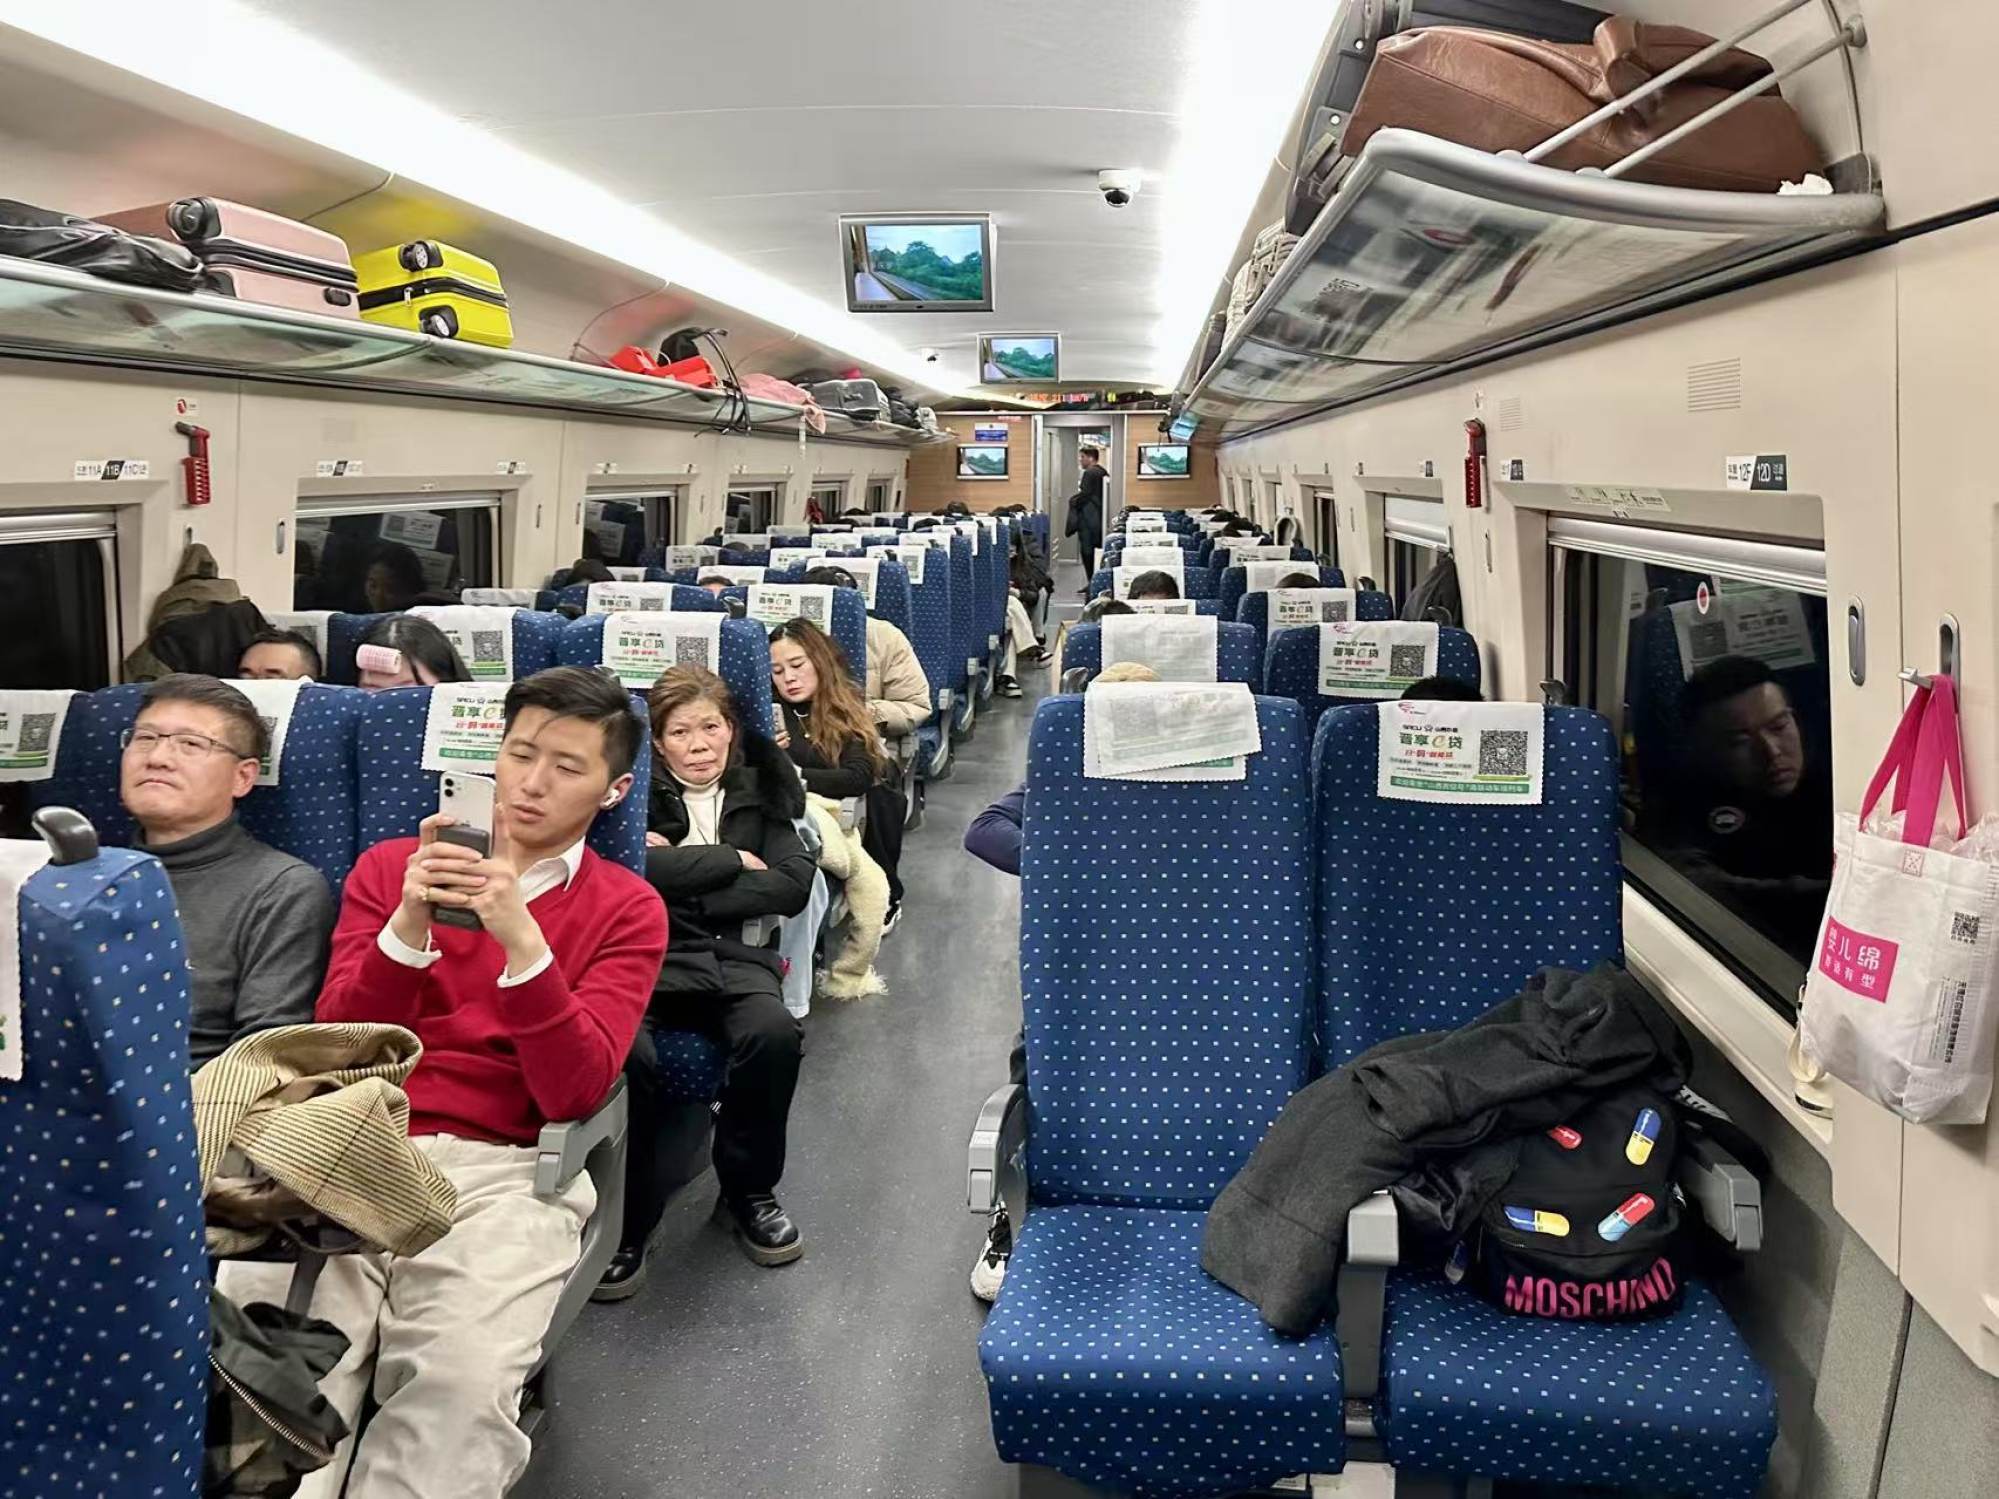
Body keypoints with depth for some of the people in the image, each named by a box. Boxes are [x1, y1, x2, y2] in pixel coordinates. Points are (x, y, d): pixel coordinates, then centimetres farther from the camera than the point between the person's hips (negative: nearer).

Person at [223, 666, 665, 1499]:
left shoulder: (627, 909, 8)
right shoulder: (391, 867, 15)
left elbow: (575, 1092, -4)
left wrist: (522, 942, -18)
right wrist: (408, 926, -11)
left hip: (497, 1170, -1)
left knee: (465, 1387, -29)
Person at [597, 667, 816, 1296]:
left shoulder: (759, 792, 18)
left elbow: (793, 886, 3)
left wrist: (681, 881, -4)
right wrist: (732, 859, -1)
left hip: (738, 958, 2)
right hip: (650, 958, -2)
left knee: (775, 1034, -32)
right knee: (623, 1052, -35)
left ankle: (748, 1192, -6)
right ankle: (626, 1221, -13)